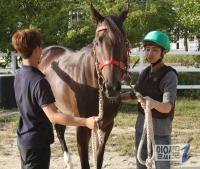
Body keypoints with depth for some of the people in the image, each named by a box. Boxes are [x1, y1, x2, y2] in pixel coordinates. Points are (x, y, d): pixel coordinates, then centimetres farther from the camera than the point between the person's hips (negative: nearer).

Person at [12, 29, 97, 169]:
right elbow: (53, 116, -28)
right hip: (37, 143, -9)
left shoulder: (19, 76, 3)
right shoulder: (39, 81, -24)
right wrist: (85, 122, -34)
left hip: (23, 140, 9)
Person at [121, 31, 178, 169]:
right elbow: (134, 94, 25)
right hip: (141, 128, 7)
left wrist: (154, 103, -48)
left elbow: (167, 107, -28)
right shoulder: (144, 73, 5)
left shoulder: (169, 76, -16)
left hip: (160, 131, -7)